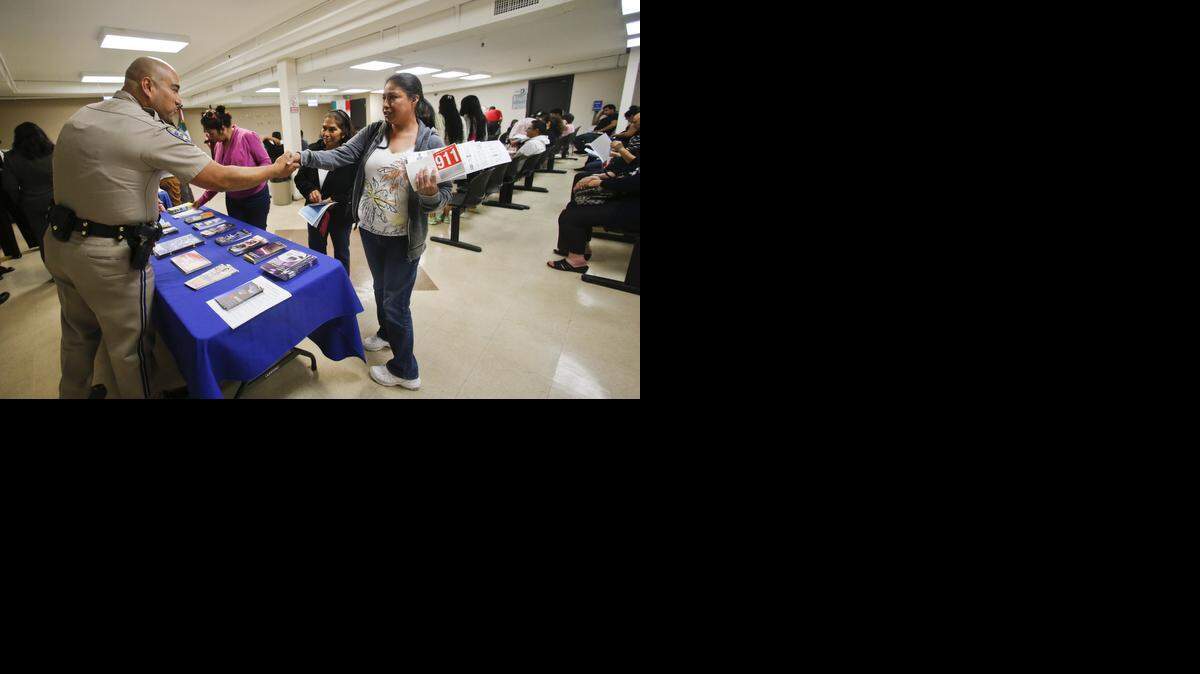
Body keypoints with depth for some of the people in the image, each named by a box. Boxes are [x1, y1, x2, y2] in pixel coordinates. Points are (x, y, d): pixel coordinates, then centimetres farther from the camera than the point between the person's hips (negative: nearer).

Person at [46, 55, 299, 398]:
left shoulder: (80, 116, 5)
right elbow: (221, 179, -20)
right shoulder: (151, 131, -20)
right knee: (130, 346, 7)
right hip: (110, 257, -9)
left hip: (59, 241, 9)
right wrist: (277, 169, -8)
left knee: (78, 334, 25)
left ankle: (74, 393, 43)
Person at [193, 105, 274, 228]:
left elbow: (266, 162, -11)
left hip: (256, 198, -6)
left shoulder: (247, 136, -14)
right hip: (232, 201, 6)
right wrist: (201, 201, 10)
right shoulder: (218, 145, 6)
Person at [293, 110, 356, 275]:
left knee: (341, 254, 16)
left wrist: (335, 200, -25)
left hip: (341, 213, -4)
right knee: (315, 252, 18)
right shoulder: (313, 150, -3)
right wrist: (310, 190, -16)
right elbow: (300, 177, 4)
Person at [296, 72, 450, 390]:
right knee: (381, 289, 25)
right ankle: (386, 333, 52)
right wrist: (304, 157, -23)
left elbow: (444, 194, -13)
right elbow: (341, 155, -7)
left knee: (396, 302, 2)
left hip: (403, 238, -5)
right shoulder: (373, 132, 0)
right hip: (369, 230, 6)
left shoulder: (432, 142, -13)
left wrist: (430, 194, -35)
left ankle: (405, 370, 20)